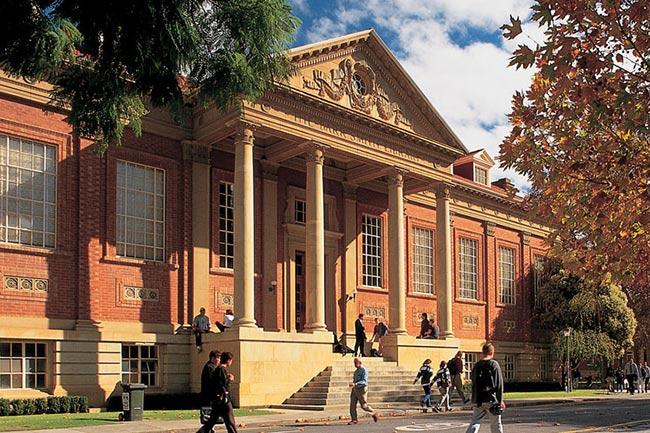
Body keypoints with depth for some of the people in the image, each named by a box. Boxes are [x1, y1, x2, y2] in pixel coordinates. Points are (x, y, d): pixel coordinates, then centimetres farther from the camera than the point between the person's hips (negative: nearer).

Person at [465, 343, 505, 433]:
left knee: (475, 422, 4)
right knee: (495, 424, 8)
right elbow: (499, 384, -8)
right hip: (491, 400, -4)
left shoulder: (476, 365, 9)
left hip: (478, 401, 4)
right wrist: (500, 400, -5)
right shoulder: (494, 364, -5)